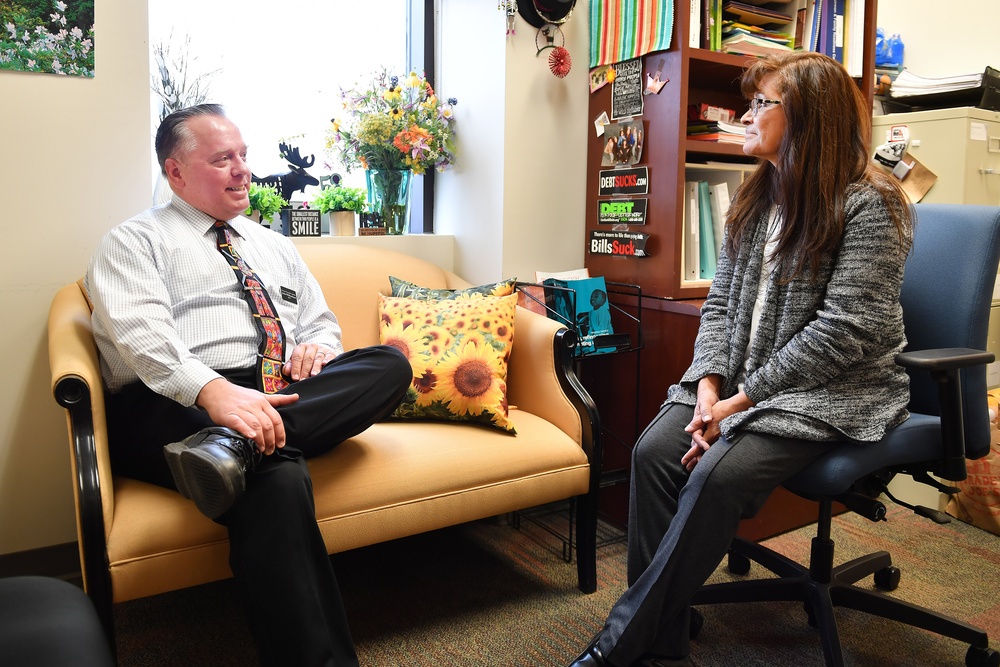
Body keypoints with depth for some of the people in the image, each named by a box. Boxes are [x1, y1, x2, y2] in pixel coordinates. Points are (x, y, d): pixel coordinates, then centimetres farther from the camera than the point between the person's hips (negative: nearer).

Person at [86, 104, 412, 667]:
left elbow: (322, 325, 28)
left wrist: (319, 345, 0)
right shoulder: (134, 242, 11)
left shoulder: (274, 246, 29)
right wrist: (214, 392, -29)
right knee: (276, 478, -37)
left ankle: (237, 444, -35)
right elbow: (141, 334, -8)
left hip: (285, 395, 6)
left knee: (389, 365, -21)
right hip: (176, 408, -5)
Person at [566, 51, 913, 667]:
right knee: (655, 451, -20)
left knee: (719, 475, -29)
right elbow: (720, 302, 9)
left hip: (832, 392, -6)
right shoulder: (757, 197, 12)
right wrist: (710, 384, -8)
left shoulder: (870, 205, -11)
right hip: (740, 382, 6)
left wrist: (742, 400, -20)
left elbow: (844, 331, -18)